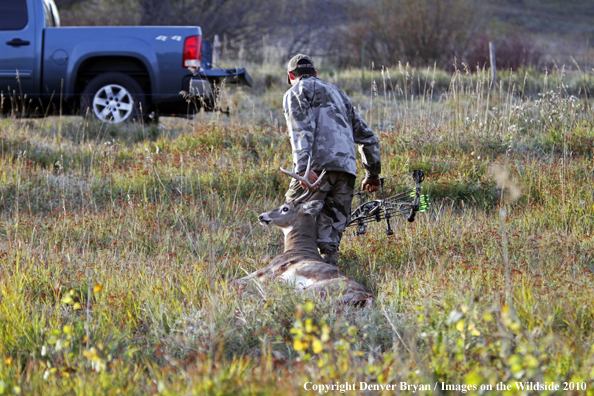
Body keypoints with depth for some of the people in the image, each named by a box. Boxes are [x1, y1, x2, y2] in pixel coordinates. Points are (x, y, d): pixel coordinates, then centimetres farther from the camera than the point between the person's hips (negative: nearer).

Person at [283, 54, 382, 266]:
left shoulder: (296, 92, 12)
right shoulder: (337, 93, 32)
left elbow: (301, 131, -8)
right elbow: (367, 137, 33)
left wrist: (303, 168, -20)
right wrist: (373, 173, 42)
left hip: (318, 168, -6)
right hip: (347, 170, 6)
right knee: (329, 238, 7)